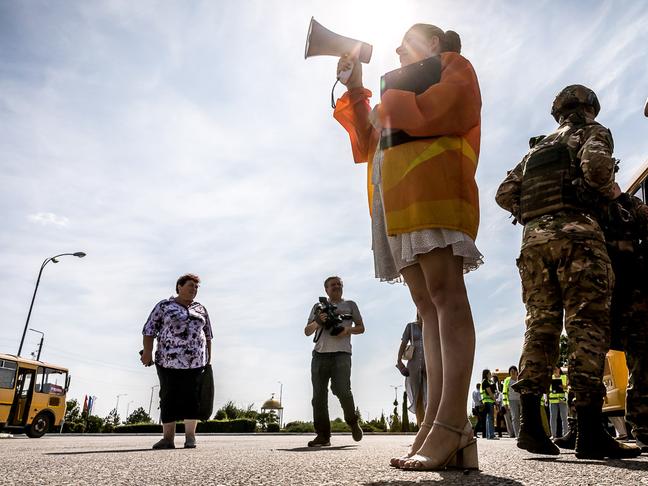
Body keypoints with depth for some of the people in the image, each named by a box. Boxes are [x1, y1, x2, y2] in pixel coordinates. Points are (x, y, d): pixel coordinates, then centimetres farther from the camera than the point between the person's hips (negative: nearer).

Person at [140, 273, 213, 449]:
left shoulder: (200, 309, 13)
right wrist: (147, 351, -14)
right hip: (169, 360, -2)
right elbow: (150, 329, -1)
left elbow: (207, 335, 16)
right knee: (169, 399, 0)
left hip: (195, 360, 2)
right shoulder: (164, 306, 4)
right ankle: (168, 438, 6)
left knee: (192, 399, 1)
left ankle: (190, 436, 9)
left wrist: (208, 359, 12)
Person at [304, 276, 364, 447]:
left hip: (341, 354, -2)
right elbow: (307, 331, 16)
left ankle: (352, 421, 11)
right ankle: (323, 435, 2)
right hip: (320, 354, 2)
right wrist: (317, 322, -6)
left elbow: (361, 328, 17)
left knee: (342, 390, -15)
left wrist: (348, 330, -4)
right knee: (319, 395, -3)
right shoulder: (318, 307, 22)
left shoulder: (350, 305, 19)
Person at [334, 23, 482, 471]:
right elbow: (370, 144, 25)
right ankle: (436, 422, -11)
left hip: (430, 176, -7)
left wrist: (391, 105, 12)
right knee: (426, 303, -6)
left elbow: (429, 112, -4)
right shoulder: (400, 89, 37)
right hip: (396, 193, 7)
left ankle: (451, 425, -24)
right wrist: (356, 90, 24)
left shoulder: (454, 65, 18)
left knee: (444, 292, -19)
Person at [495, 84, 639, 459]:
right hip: (576, 232, -5)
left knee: (541, 324, 1)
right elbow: (596, 165, -10)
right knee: (588, 325, -9)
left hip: (534, 238, 5)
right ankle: (591, 431, -13)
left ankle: (531, 421, -5)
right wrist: (610, 197, 6)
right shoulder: (592, 132, 14)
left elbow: (505, 195, 18)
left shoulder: (535, 149, 29)